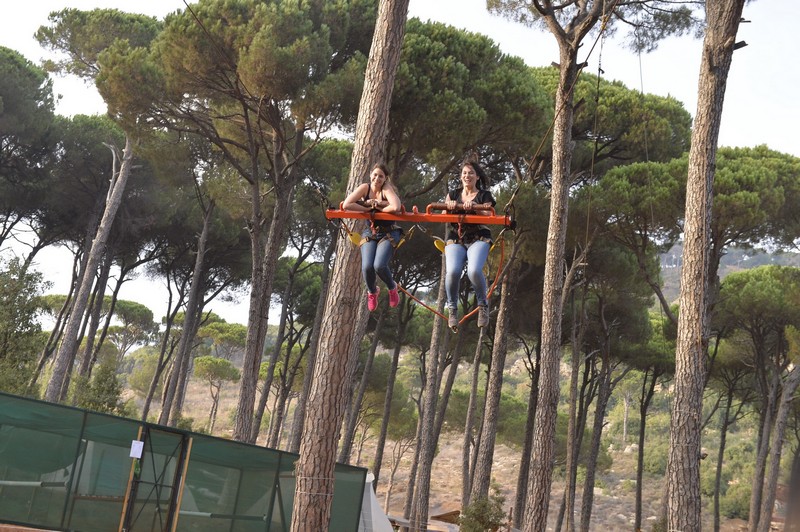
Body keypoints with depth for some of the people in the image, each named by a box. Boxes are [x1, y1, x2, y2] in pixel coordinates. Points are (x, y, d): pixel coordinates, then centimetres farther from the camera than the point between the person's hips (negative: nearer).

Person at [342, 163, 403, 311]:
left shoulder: (387, 188, -12)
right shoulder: (365, 187, -4)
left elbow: (396, 207, -33)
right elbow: (346, 205, -17)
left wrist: (378, 207, -18)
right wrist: (369, 208, -17)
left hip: (389, 233, -3)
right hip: (370, 233, 3)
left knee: (379, 265, -24)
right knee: (367, 267, -18)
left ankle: (392, 288, 11)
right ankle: (372, 292, 17)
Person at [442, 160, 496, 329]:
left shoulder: (484, 195, 13)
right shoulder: (453, 194, 21)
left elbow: (489, 216, -2)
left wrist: (473, 207, -19)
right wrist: (450, 207, -13)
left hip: (478, 239, -2)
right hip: (455, 239, 2)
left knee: (474, 271, -30)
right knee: (452, 271, -26)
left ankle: (483, 305, -7)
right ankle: (452, 309, -6)